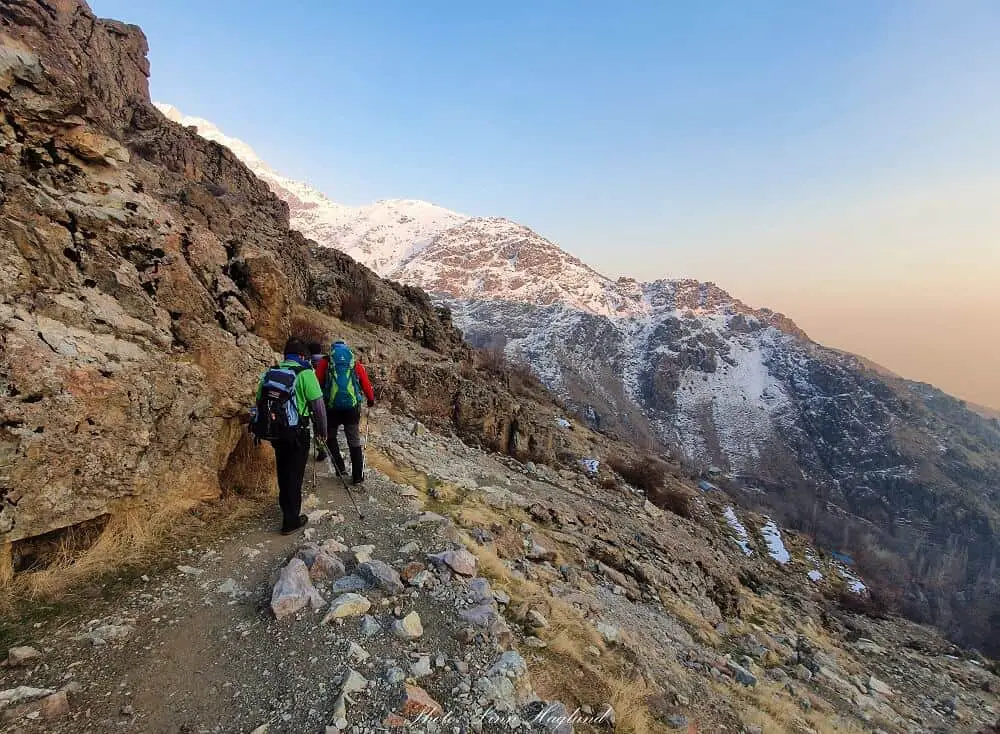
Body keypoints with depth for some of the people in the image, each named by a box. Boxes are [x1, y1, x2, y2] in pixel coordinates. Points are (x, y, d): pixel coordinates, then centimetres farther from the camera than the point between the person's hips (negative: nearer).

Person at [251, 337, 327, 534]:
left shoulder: (268, 373, 7)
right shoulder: (304, 374, -12)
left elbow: (259, 402, 13)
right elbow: (318, 405, -13)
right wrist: (322, 431, 0)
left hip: (271, 431, 6)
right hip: (296, 433, -6)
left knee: (283, 472, 21)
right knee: (294, 475, 5)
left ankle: (287, 510, 38)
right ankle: (291, 521, 12)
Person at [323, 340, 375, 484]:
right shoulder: (355, 362, 12)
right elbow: (366, 383, 13)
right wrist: (371, 400, 28)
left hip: (331, 406, -1)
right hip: (352, 406, 1)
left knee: (330, 437, 20)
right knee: (354, 441, 7)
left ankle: (340, 468, 14)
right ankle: (357, 476, 8)